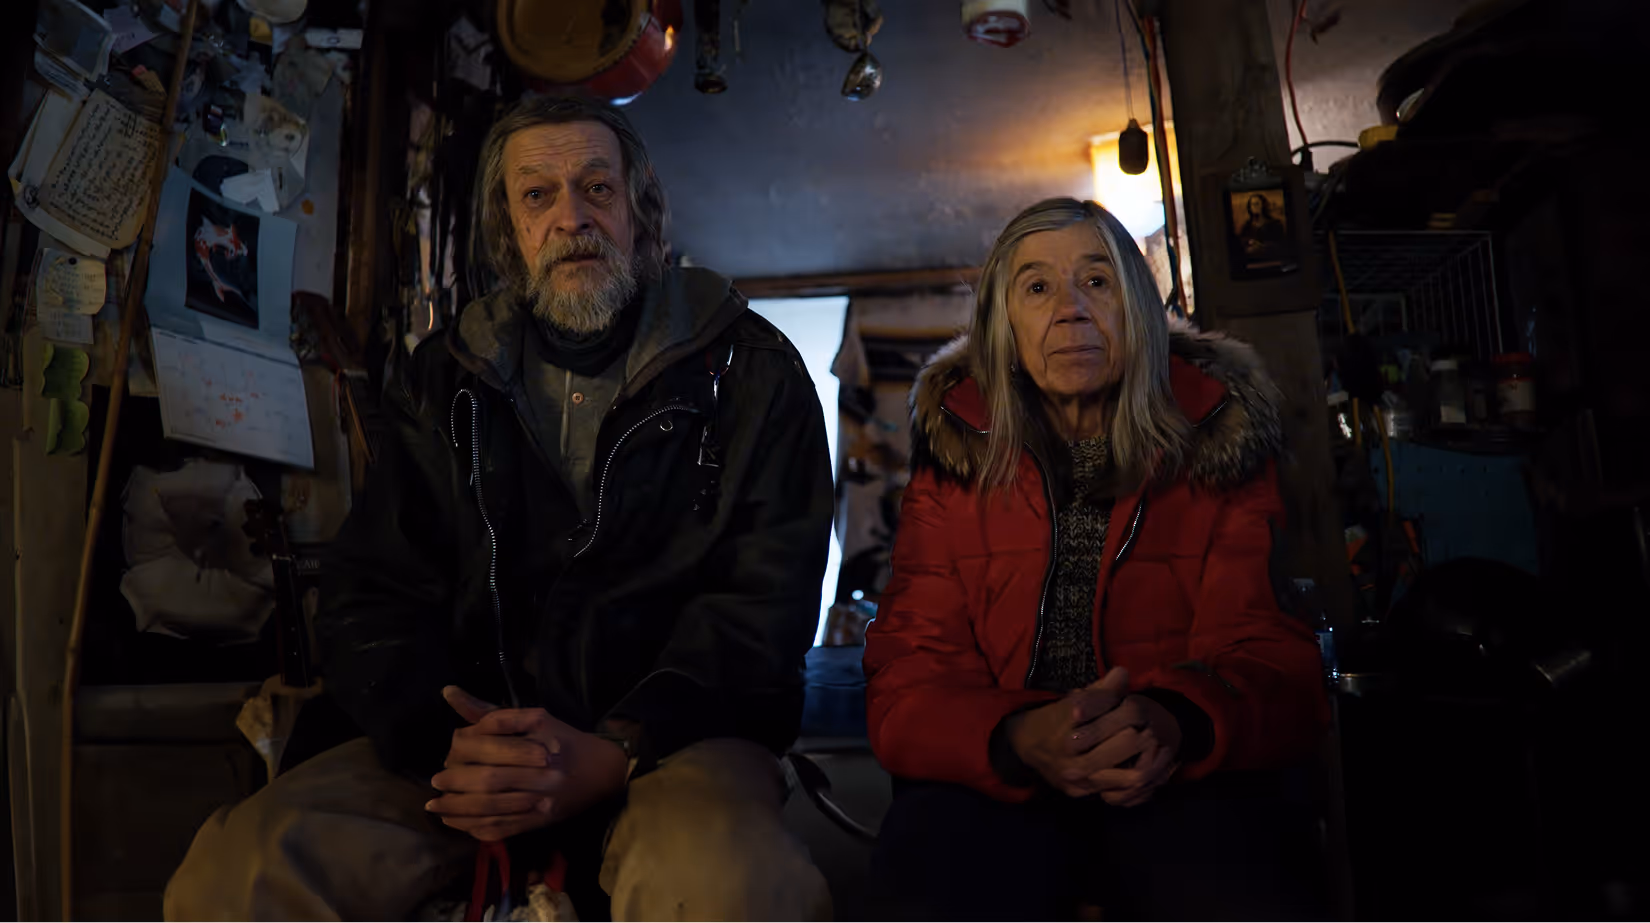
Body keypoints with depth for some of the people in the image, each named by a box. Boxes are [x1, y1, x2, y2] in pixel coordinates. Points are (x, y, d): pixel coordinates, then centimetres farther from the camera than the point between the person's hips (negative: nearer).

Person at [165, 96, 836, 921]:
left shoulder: (749, 369, 1)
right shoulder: (444, 381, 12)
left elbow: (766, 598, -6)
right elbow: (371, 595, 7)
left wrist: (615, 752, -20)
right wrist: (446, 742, -14)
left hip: (674, 737, -2)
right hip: (476, 736, 3)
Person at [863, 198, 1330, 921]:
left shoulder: (1218, 436, 6)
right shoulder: (956, 454, 6)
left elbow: (1268, 654, 1)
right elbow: (910, 677, -1)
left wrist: (1179, 722, -24)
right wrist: (1017, 740, -24)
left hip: (1178, 781, 0)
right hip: (990, 783, 0)